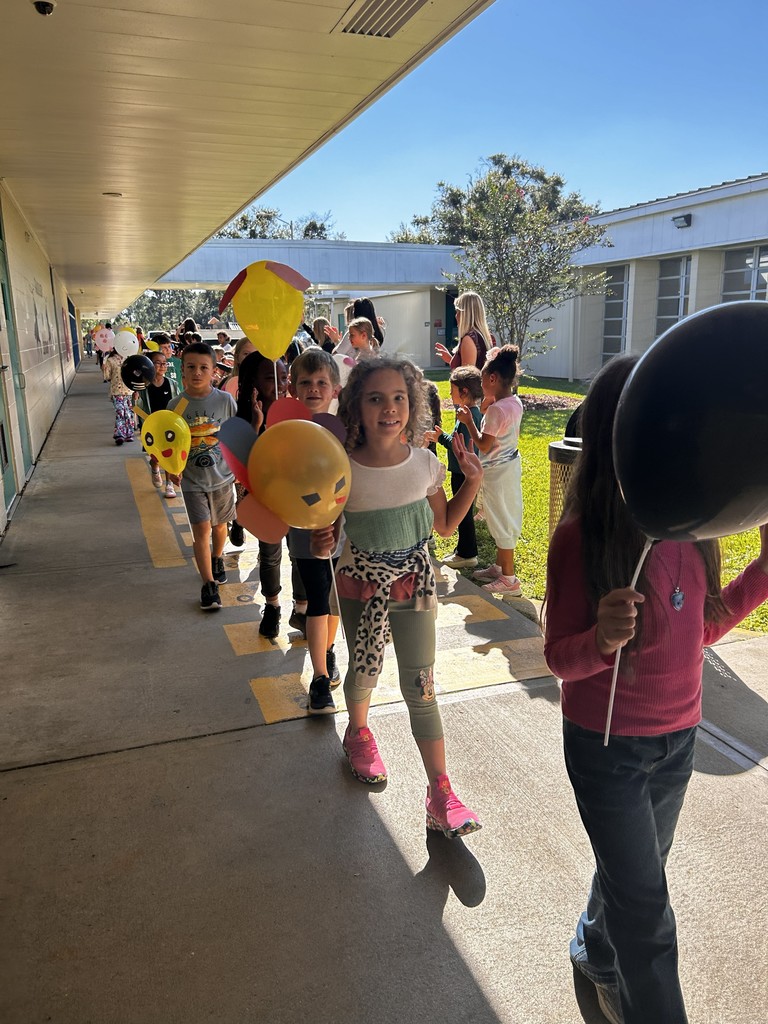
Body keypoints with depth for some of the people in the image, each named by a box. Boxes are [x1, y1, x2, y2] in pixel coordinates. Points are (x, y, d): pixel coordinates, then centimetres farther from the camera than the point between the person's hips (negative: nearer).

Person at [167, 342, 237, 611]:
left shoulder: (225, 400, -9)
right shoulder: (176, 405, -8)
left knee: (219, 524, 19)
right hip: (192, 480, -1)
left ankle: (217, 560, 48)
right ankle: (208, 584, 1)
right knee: (201, 529, -9)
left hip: (222, 477, 1)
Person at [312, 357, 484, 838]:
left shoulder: (425, 464, -10)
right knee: (364, 672, 18)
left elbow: (445, 525, 4)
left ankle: (441, 792, 12)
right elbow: (325, 542, -7)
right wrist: (323, 544, -30)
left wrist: (473, 481, -8)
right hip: (361, 585, 0)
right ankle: (359, 732, 52)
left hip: (415, 583, 1)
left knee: (420, 688, 2)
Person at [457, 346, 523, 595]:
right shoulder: (516, 403, 2)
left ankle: (509, 580, 9)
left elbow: (483, 445, -22)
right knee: (505, 520, 19)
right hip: (511, 465, 9)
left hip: (496, 472, -9)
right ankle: (499, 567, 34)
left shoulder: (496, 410, -24)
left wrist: (468, 421, -13)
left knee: (502, 523, 0)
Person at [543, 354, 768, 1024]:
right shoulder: (582, 539, -24)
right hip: (605, 743, -5)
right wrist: (601, 641, -37)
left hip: (678, 737, 6)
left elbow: (703, 628, 4)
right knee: (647, 907, 7)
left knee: (635, 872, 26)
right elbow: (559, 658, -16)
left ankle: (597, 954, 55)